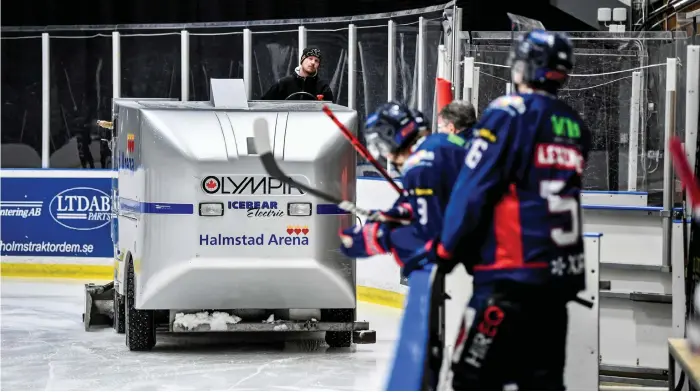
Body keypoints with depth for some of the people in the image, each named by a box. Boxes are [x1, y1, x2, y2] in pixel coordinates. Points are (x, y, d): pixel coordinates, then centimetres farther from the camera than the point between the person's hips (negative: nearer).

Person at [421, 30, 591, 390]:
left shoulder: (508, 114, -8)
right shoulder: (575, 127, 11)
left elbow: (473, 189, -10)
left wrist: (444, 251, -1)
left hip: (511, 274, -7)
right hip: (561, 275, 7)